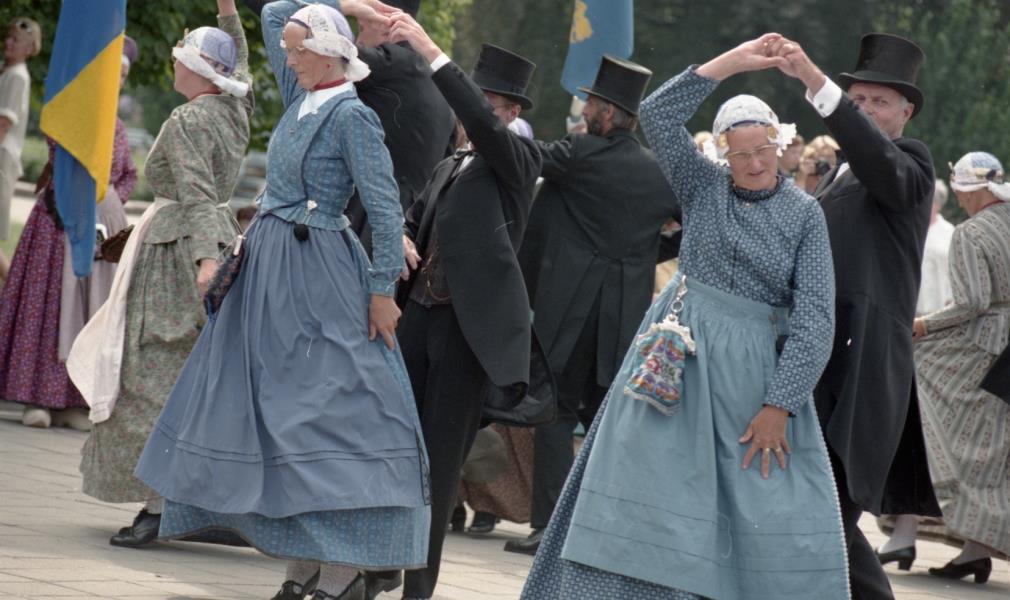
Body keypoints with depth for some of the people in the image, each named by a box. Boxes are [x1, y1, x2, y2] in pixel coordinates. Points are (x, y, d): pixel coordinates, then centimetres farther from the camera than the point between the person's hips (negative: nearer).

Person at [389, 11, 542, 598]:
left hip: (469, 323, -6)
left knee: (442, 455, -4)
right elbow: (415, 217, 22)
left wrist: (432, 52, -25)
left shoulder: (518, 157, -2)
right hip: (421, 312, 6)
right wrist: (402, 241, -3)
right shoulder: (450, 167, 18)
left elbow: (481, 122, -20)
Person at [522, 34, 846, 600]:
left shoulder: (804, 215, -1)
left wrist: (779, 406, -13)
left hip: (755, 371, 0)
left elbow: (814, 318, -6)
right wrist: (730, 63, -14)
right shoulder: (704, 186, 3)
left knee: (786, 529, -3)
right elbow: (658, 115, -10)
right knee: (649, 492, -3)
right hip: (679, 359, 1)